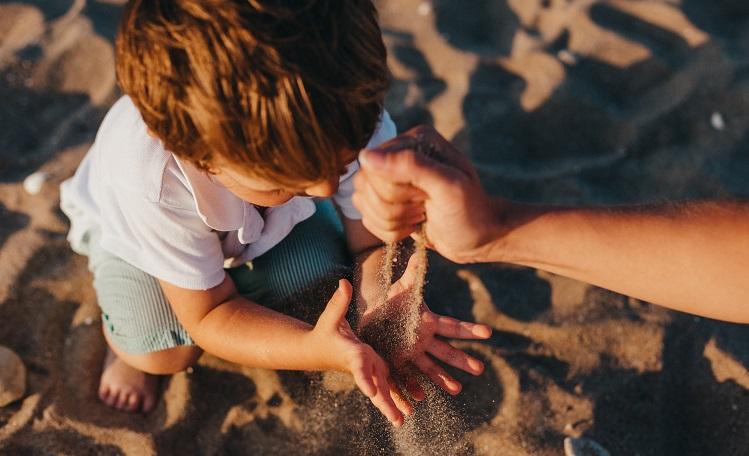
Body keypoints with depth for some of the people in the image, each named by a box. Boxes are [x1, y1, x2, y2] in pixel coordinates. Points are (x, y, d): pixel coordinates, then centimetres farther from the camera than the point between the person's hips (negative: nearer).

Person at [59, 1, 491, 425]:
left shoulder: (357, 123, -36)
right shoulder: (152, 183, -43)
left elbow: (373, 244, -19)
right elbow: (208, 315, -29)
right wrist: (318, 349, -48)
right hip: (132, 228, -3)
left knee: (323, 269, -23)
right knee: (168, 351, -24)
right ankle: (125, 345, 12)